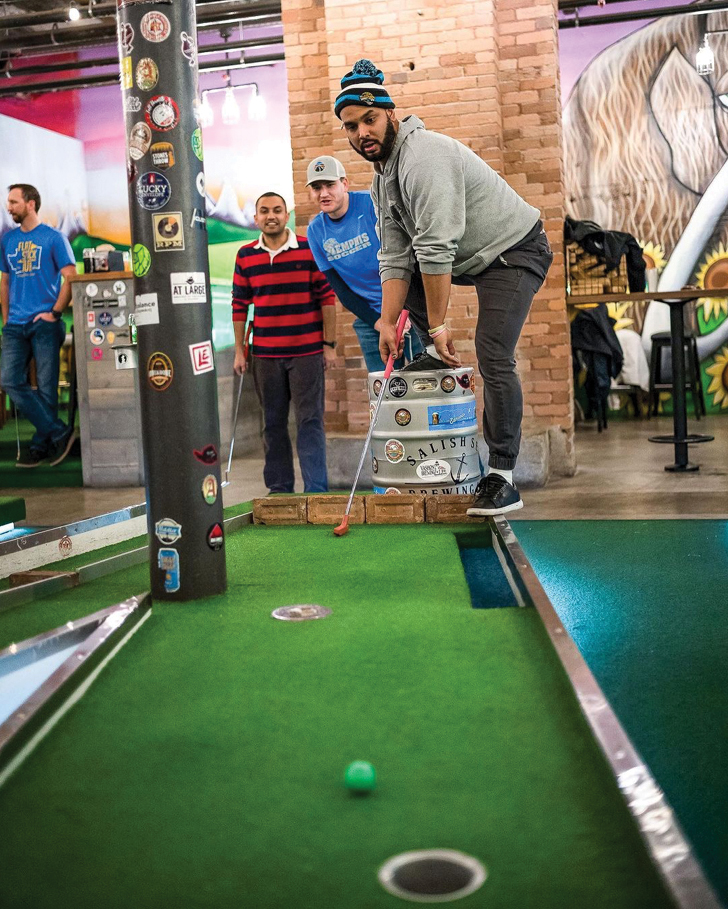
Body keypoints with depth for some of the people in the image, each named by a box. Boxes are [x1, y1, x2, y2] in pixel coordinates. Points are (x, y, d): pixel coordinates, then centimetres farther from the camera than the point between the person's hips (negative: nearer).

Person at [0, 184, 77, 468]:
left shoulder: (53, 238, 0)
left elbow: (70, 278, -3)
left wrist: (55, 313, -10)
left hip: (45, 324, -5)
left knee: (46, 387, -2)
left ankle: (41, 446, 9)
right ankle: (59, 433, -2)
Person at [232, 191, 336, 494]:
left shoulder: (309, 249, -1)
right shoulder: (245, 256, 8)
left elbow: (327, 297, -1)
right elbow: (240, 305, 11)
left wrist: (329, 344, -4)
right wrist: (239, 350, 7)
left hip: (307, 352, -3)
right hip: (265, 355, 3)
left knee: (310, 421, -4)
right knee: (273, 423, 9)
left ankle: (316, 490, -2)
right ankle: (279, 488, 19)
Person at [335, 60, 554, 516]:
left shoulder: (424, 155, -25)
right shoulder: (382, 177, 6)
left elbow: (436, 249, -29)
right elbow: (397, 257, 3)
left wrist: (438, 324, -25)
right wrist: (388, 321, -7)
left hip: (515, 251, -9)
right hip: (470, 255, 10)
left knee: (494, 359, -19)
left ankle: (503, 478, -14)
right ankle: (438, 353, 15)